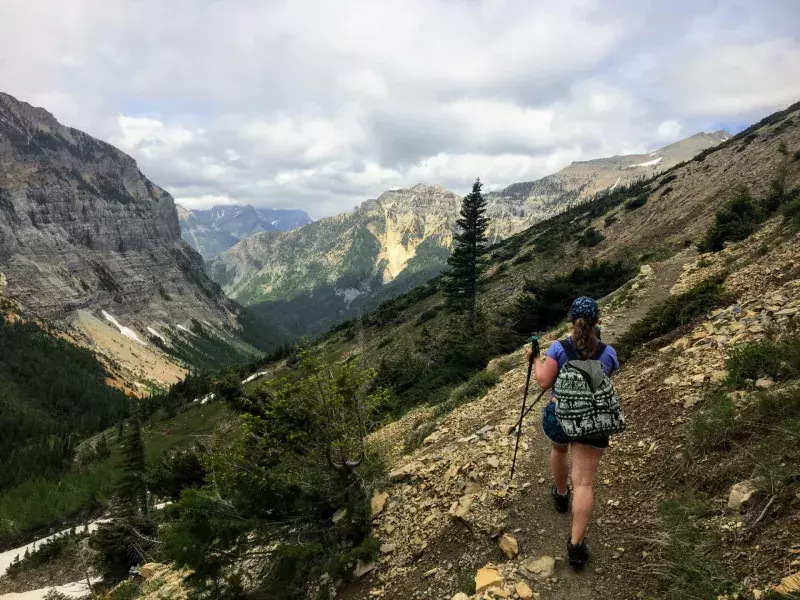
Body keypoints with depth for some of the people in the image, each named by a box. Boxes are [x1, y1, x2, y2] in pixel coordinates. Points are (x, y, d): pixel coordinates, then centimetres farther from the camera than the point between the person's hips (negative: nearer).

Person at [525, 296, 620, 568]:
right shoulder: (607, 352, -6)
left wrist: (535, 359, 5)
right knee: (584, 483, 0)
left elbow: (544, 382, -12)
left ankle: (561, 495, 57)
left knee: (559, 450, 35)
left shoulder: (558, 348, -12)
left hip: (558, 415, 1)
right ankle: (576, 545, -4)